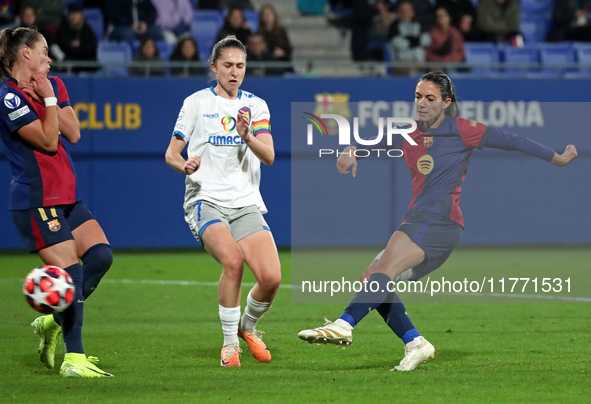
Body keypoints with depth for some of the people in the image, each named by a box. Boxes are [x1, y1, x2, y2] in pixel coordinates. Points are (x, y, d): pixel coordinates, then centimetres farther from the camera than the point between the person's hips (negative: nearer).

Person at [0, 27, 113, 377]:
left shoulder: (54, 85, 14)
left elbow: (73, 134, 2)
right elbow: (48, 141, -15)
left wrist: (48, 96, -5)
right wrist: (48, 100, -10)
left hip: (67, 196, 8)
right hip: (36, 200, -8)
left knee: (100, 255, -5)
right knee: (69, 271, -12)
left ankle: (54, 321, 12)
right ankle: (73, 359, -6)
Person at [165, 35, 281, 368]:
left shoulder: (256, 106, 12)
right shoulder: (197, 103, 6)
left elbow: (269, 156, 0)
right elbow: (171, 154, 8)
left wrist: (247, 136, -20)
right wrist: (184, 165, -15)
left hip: (247, 203, 3)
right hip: (206, 200, -3)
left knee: (271, 277, -16)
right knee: (232, 259, -31)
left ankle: (248, 327, 17)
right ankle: (230, 343, -13)